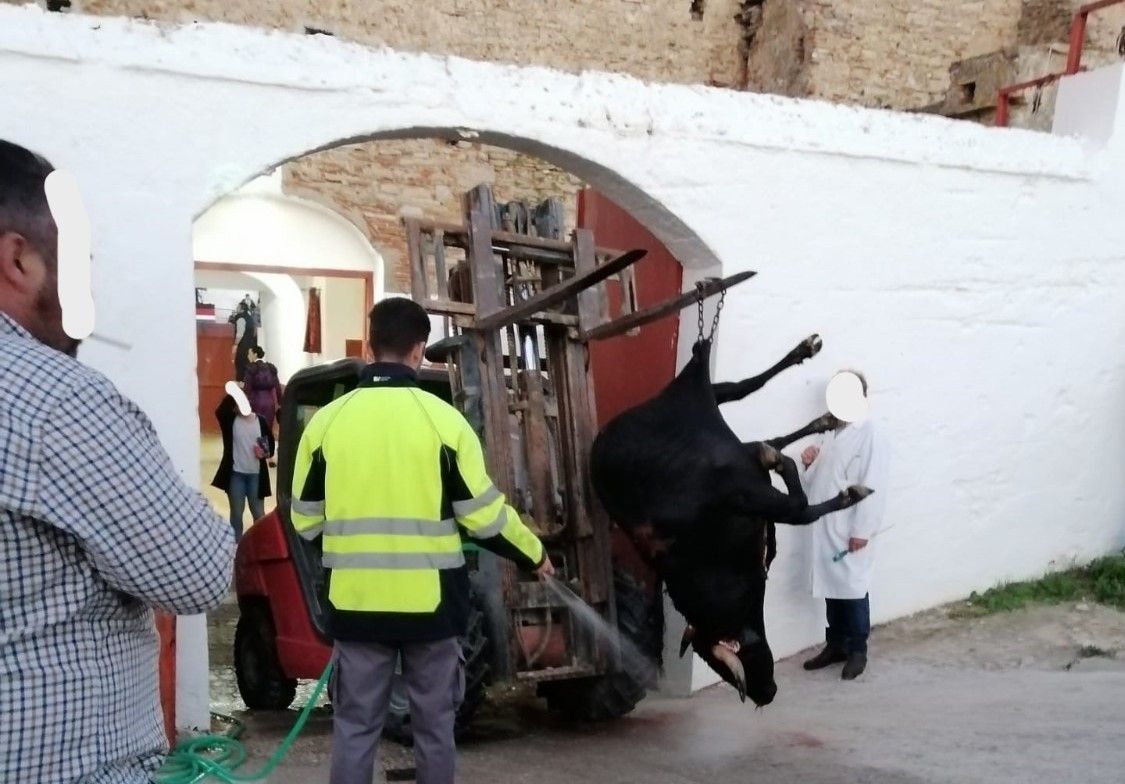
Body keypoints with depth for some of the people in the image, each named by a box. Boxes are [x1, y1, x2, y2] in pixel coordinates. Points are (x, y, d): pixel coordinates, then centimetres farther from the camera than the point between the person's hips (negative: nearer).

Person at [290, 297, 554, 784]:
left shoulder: (326, 421, -1)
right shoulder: (443, 419, -7)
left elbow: (305, 521, 5)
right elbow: (484, 515, -6)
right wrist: (534, 556, 11)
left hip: (357, 603, 1)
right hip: (429, 603, -1)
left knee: (354, 727, 10)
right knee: (434, 725, 13)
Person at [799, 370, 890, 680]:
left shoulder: (871, 434, -10)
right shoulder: (829, 433, 14)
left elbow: (873, 486, -15)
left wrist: (862, 530, -19)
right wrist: (809, 464, -1)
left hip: (850, 527, -7)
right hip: (824, 525, 7)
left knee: (854, 587, 0)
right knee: (831, 585, 13)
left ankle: (857, 651, 10)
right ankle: (835, 645, 23)